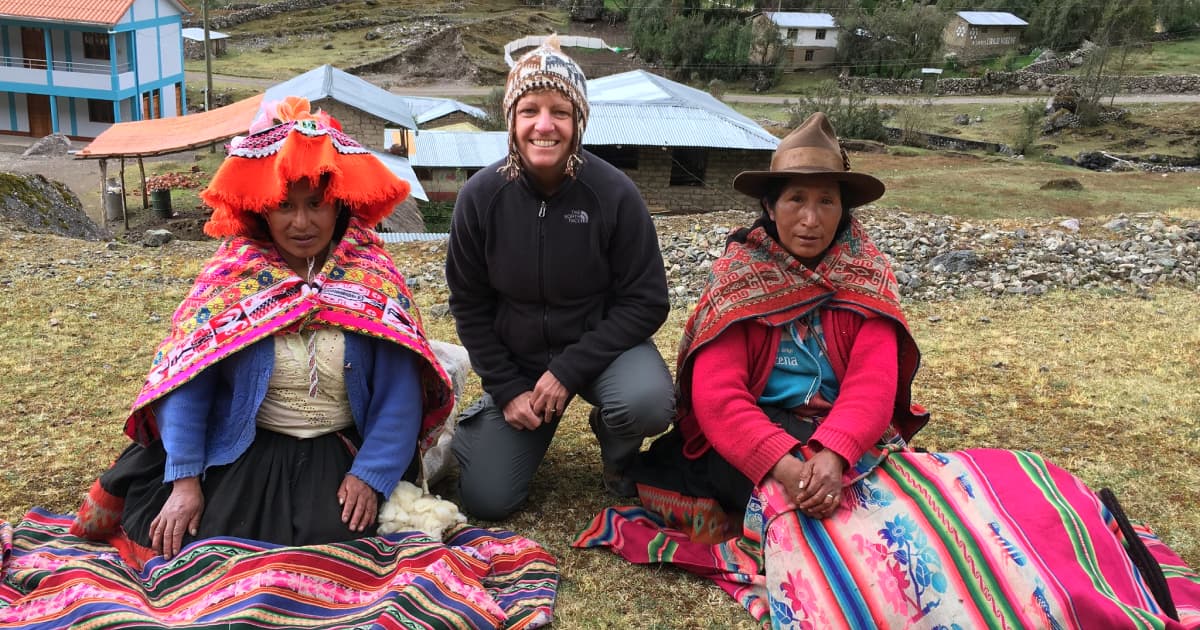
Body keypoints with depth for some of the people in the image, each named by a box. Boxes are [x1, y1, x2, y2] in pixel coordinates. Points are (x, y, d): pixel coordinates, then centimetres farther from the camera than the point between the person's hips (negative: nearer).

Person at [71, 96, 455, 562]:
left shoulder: (373, 278, -5)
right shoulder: (231, 274, -3)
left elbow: (399, 393, -8)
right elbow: (186, 380, -7)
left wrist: (370, 475, -18)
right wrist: (185, 479, -13)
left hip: (337, 454, 0)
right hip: (244, 451, 1)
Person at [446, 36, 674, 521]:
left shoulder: (614, 193, -19)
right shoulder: (481, 196, -14)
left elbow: (645, 302, -15)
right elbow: (470, 304, -3)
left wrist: (569, 371, -22)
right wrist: (506, 388, -8)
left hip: (600, 346, -1)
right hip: (517, 358, 2)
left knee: (648, 403, -35)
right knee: (486, 500, -5)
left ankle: (618, 454, 4)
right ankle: (485, 422, 30)